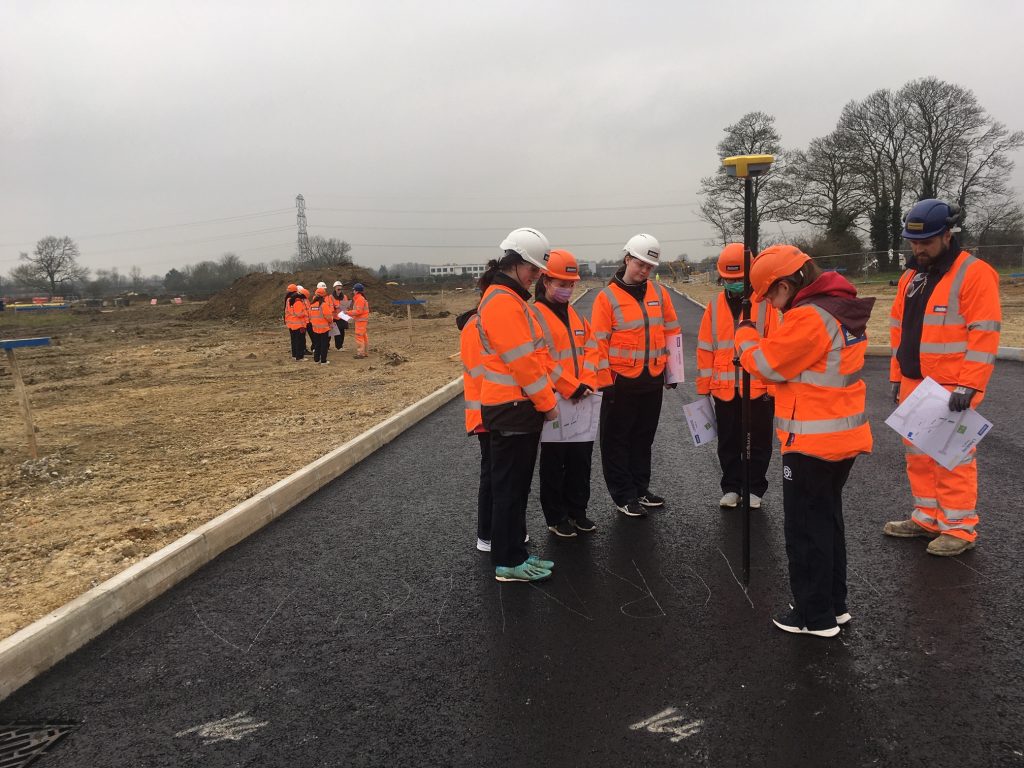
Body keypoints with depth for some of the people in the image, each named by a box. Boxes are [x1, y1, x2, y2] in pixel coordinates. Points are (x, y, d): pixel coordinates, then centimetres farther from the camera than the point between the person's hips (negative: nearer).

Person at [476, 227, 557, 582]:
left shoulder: (510, 298, 15)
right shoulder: (503, 302, -19)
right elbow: (522, 360, -21)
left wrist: (543, 399, 16)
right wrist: (547, 403, -13)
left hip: (518, 406, 10)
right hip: (512, 407, -10)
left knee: (516, 484, 16)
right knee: (509, 486, 0)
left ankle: (513, 552, 27)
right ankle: (508, 562, 11)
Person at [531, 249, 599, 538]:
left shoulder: (576, 315, 14)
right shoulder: (534, 315, -9)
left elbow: (590, 349, 10)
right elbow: (541, 360, -16)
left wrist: (587, 383, -5)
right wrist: (571, 388, -16)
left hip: (582, 400, 7)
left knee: (581, 457, 12)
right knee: (554, 461, 4)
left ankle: (577, 511, 25)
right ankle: (556, 517, 16)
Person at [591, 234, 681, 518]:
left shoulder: (659, 293, 6)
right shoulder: (607, 297, -7)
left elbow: (671, 332, 12)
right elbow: (599, 343, -8)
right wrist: (605, 382, -10)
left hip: (653, 380, 5)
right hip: (622, 381, -4)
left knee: (644, 438, 16)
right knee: (618, 440, 4)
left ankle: (640, 489, 29)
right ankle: (624, 496, 14)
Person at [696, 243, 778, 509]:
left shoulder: (764, 303, -5)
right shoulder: (714, 306, 3)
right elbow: (705, 349, 5)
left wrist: (773, 386, -8)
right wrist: (704, 387, 3)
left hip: (758, 389, -2)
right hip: (723, 389, 3)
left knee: (758, 444, 10)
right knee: (728, 444, 13)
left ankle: (755, 489, 24)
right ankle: (731, 488, 27)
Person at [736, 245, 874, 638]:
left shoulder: (808, 317, -22)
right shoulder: (842, 309, 9)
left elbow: (766, 363, -15)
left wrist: (745, 332, 2)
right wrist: (761, 336, 0)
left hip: (812, 442, -10)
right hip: (842, 437, 10)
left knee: (805, 528, 4)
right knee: (828, 520, 21)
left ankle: (815, 616, 15)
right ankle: (834, 604, 33)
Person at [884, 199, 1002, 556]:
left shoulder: (974, 275, -11)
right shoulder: (910, 277, 13)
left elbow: (984, 336, -16)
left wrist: (968, 386, -20)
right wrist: (897, 377, 15)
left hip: (951, 389, -7)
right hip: (913, 385, 7)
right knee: (918, 454, 13)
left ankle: (959, 528, 10)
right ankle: (928, 517, 25)